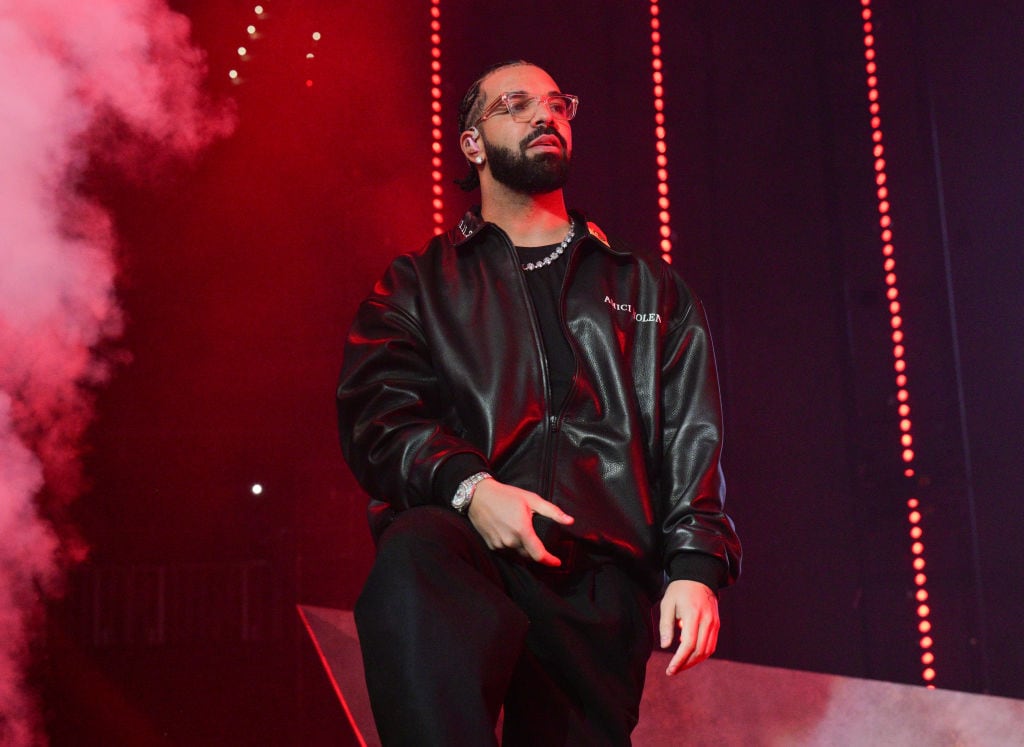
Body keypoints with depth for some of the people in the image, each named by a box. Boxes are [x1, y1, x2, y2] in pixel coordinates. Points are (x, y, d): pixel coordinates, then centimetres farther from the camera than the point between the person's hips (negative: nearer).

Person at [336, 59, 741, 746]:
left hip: (601, 577, 3)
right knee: (415, 556, -37)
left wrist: (695, 564, -2)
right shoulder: (421, 283, 21)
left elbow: (690, 435, 15)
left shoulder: (651, 289, 26)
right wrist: (467, 485, -15)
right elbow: (376, 413, 5)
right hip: (467, 540, -2)